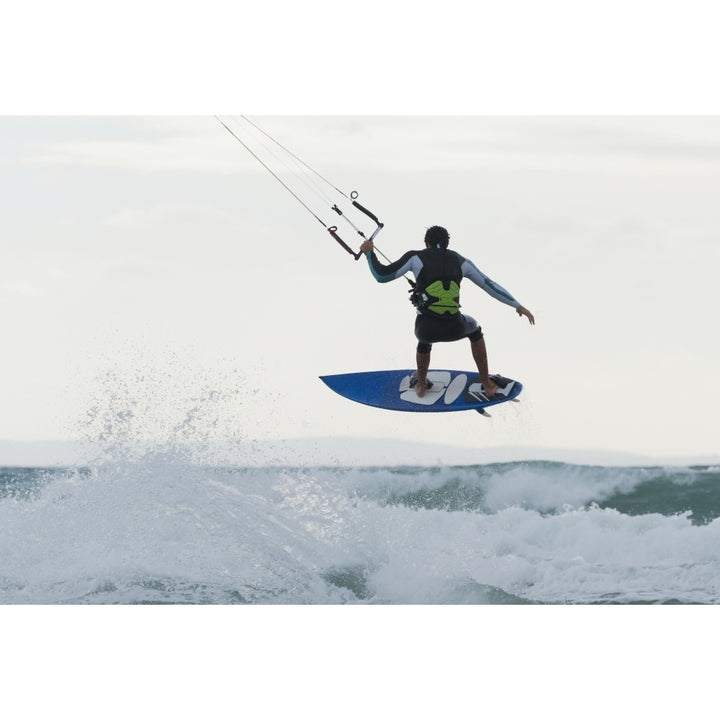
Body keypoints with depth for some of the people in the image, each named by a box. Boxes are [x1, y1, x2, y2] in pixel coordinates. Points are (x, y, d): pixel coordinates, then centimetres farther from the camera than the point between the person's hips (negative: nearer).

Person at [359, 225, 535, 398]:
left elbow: (382, 275, 5)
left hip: (426, 330, -1)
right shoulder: (461, 261, 14)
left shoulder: (415, 257, 6)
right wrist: (518, 306, 28)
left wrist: (369, 253, 22)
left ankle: (421, 385, 56)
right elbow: (490, 285, 20)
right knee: (474, 329, 38)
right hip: (454, 329, 1)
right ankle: (487, 385, 39)